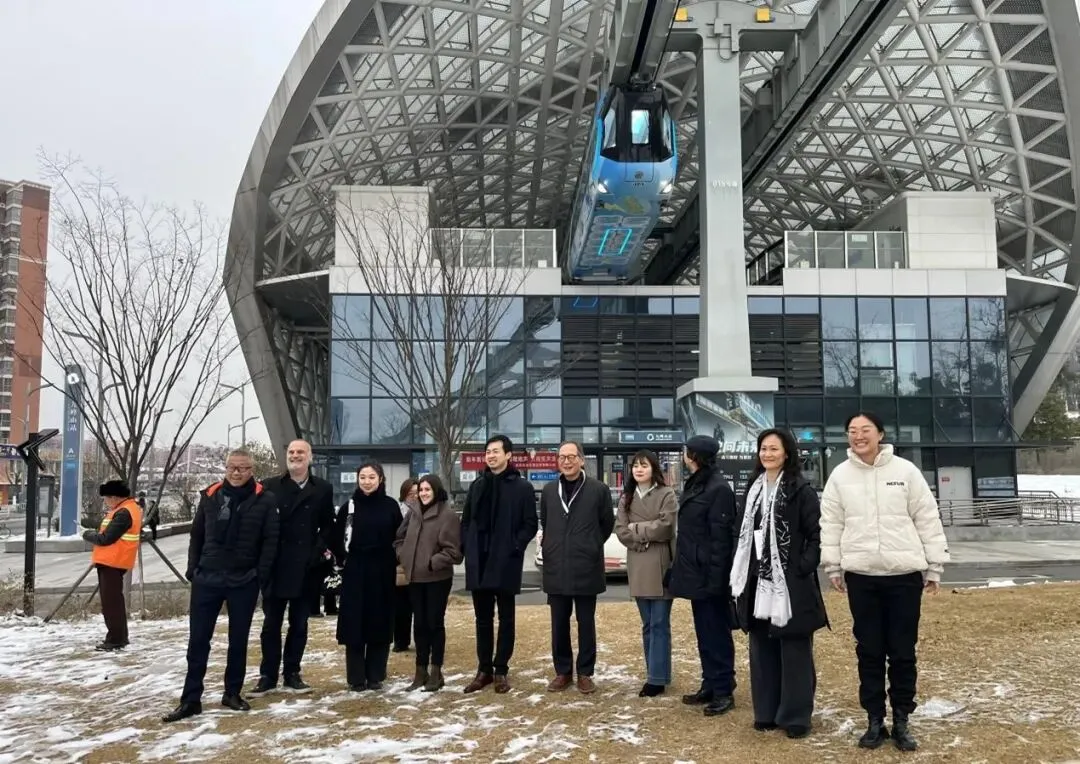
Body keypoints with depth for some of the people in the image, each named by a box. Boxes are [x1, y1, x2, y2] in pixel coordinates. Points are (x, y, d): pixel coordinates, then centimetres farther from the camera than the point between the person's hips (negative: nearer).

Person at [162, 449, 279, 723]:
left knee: (238, 640, 9)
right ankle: (191, 699, 12)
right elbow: (197, 535, 11)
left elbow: (270, 541, -5)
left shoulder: (264, 500, -4)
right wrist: (193, 569, 4)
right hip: (207, 578, 2)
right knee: (198, 640, 4)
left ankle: (232, 693, 22)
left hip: (244, 581, -2)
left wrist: (261, 576, -10)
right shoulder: (210, 496, 5)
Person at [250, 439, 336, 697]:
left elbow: (328, 525, 6)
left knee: (299, 624, 10)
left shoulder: (323, 489, 5)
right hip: (276, 567, -1)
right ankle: (268, 676, 15)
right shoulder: (270, 486, 2)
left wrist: (321, 549, -9)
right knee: (271, 624, 6)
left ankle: (292, 674, 20)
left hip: (306, 568, 1)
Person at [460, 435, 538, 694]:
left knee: (506, 619, 5)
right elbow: (466, 520, 14)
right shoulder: (477, 485, 12)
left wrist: (514, 548, -14)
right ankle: (484, 670, 19)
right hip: (478, 563, 4)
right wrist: (466, 547, 2)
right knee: (482, 619, 10)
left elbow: (530, 525, -4)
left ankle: (501, 670, 13)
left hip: (505, 563, -4)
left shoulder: (522, 487, -2)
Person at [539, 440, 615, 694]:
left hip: (586, 567, -3)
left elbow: (608, 523, 6)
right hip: (556, 568, 3)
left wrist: (591, 546, 9)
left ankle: (585, 672, 18)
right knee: (559, 624, 10)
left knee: (586, 623, 7)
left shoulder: (598, 490, -5)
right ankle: (563, 671, 22)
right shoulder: (548, 491, 7)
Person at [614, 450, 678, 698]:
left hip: (661, 566, -5)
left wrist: (636, 528, -5)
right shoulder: (626, 498, 12)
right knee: (647, 625, 11)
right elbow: (621, 531, 4)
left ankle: (657, 678, 1)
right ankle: (654, 674, 20)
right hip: (637, 567, 5)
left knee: (659, 624, -3)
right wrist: (647, 535, -9)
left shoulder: (666, 494, -3)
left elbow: (664, 527, -14)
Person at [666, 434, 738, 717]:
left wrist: (715, 578, -22)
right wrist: (679, 568, 15)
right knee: (704, 633, 15)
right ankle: (710, 686, 24)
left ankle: (724, 691, 8)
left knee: (716, 633, -1)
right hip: (695, 573, 9)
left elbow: (721, 537, -19)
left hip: (709, 575, -9)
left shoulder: (719, 489, -15)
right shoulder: (695, 485, 14)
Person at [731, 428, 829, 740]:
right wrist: (741, 573, 9)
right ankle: (766, 712, 22)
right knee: (762, 649, 11)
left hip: (791, 583, -6)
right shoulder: (753, 489, 12)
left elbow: (816, 534, -9)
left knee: (794, 651, 2)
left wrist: (804, 568, -16)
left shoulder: (801, 490, -6)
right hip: (758, 582, 6)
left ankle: (795, 716, 12)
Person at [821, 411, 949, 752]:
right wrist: (833, 567, 2)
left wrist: (934, 566, 0)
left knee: (903, 651, 7)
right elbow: (831, 524, 5)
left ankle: (901, 721, 20)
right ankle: (874, 721, 19)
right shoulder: (840, 475, 3)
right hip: (860, 575, 1)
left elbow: (928, 519, 1)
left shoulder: (905, 471, -2)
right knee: (869, 651, 9)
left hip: (904, 574, -1)